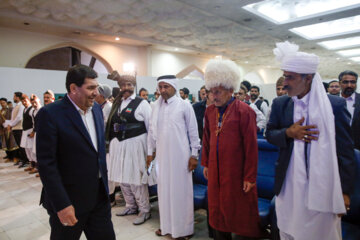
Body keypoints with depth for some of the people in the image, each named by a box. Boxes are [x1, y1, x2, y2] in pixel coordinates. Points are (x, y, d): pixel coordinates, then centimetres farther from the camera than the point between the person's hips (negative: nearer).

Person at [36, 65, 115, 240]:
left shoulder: (96, 108, 4)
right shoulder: (49, 114, -16)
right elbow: (46, 164, -17)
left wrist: (104, 186, 13)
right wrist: (61, 205, -18)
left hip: (99, 196, 6)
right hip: (69, 201, -5)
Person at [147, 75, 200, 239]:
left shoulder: (184, 105, -6)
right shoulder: (156, 106, 6)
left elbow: (193, 131, -4)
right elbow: (152, 130, 11)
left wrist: (194, 154, -5)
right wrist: (150, 152, 12)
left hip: (180, 155, -4)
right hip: (162, 155, 4)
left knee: (181, 190, 5)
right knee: (164, 190, 12)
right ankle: (166, 225, 29)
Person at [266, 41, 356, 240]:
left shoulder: (335, 105, -7)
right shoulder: (279, 104, 2)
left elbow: (345, 150, -5)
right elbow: (269, 134, 8)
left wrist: (344, 191, -5)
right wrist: (288, 133, -14)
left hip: (323, 187, -2)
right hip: (288, 186, 3)